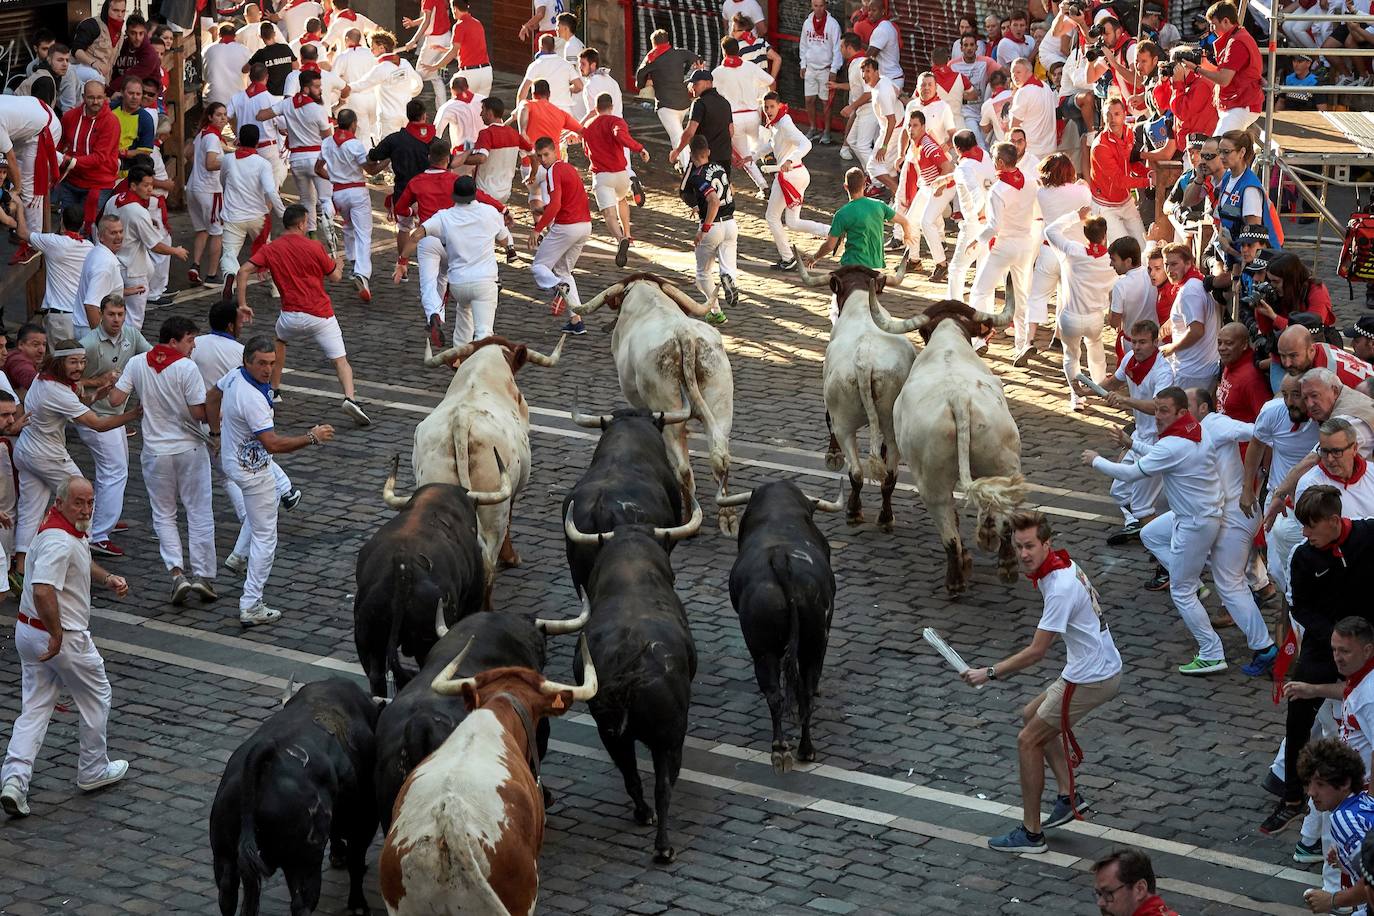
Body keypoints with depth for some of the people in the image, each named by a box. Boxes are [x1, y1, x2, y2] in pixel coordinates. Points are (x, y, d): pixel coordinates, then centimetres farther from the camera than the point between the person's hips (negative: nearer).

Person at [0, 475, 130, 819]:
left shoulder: (69, 531, 8)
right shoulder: (60, 542, -25)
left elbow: (82, 562, 30)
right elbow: (42, 590, -37)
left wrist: (108, 578, 13)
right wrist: (57, 635, -29)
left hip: (29, 632, 9)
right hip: (63, 636, -9)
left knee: (35, 707, 8)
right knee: (96, 698, 13)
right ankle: (93, 771, 26)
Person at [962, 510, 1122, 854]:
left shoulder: (1060, 589, -27)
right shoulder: (1065, 565, 3)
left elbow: (1036, 652, -23)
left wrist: (989, 673, -15)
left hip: (1089, 679, -10)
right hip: (1102, 667, 10)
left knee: (1029, 740, 0)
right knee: (1033, 715, 26)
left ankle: (1030, 833, 8)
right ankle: (1068, 796, 23)